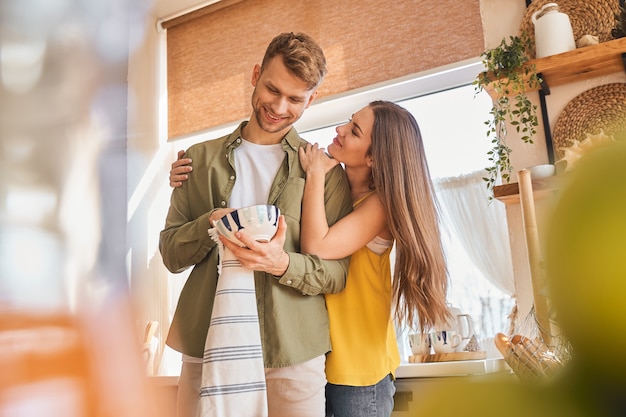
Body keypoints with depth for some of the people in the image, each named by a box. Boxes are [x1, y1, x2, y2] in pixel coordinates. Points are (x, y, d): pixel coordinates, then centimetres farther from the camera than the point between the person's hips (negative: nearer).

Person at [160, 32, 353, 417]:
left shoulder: (326, 171, 4)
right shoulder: (201, 158, 10)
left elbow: (338, 272, 0)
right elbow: (171, 253, 9)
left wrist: (282, 263, -19)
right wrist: (209, 225, -11)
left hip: (293, 356, -1)